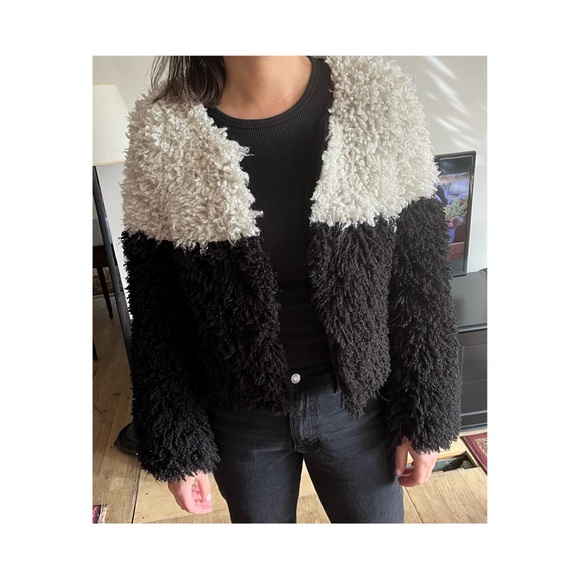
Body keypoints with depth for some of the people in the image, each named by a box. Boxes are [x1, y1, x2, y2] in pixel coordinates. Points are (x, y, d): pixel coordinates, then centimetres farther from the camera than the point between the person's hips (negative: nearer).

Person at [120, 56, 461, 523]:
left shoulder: (380, 98, -12)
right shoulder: (162, 134, -12)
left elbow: (422, 281, -7)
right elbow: (155, 313, -6)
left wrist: (426, 415, -3)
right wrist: (175, 445, -2)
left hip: (359, 401, 1)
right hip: (240, 417, 1)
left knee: (378, 515, 23)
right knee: (260, 518, 26)